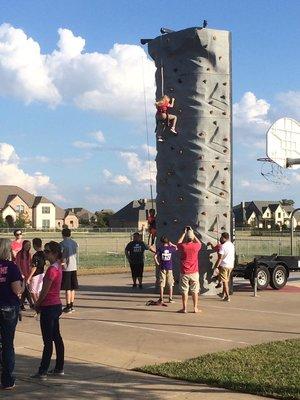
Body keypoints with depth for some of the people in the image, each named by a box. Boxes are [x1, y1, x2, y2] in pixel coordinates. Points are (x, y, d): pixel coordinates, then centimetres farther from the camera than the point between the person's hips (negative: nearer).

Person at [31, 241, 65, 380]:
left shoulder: (51, 269, -20)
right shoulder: (58, 267, 9)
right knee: (56, 337, 15)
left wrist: (37, 305, -2)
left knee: (48, 341, -4)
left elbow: (45, 291, -17)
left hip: (49, 307, -9)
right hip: (56, 305, 9)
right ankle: (59, 368, 23)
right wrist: (40, 304, 14)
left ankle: (42, 372, 2)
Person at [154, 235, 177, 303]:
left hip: (162, 268, -1)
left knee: (161, 284, 4)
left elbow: (155, 256, -11)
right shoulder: (171, 248, 0)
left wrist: (157, 263, 0)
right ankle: (170, 299, 9)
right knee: (170, 284, 8)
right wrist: (172, 244, 12)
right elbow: (177, 247, 21)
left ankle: (161, 299, 4)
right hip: (169, 268, 1)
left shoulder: (160, 248, -4)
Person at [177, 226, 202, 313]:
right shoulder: (196, 246, -6)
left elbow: (178, 243, 17)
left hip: (184, 272, 0)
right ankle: (195, 308, 9)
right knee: (195, 291, 7)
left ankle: (184, 308, 7)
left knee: (184, 291, 5)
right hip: (194, 272, 1)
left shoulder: (183, 246, -8)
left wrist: (184, 233, 19)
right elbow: (199, 243, 19)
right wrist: (192, 233, 20)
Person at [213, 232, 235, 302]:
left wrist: (216, 266, -12)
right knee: (226, 281, 18)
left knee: (225, 281, -1)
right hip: (231, 265, 8)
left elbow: (220, 258, -19)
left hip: (224, 265, -8)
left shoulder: (223, 246, -17)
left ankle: (227, 297, -2)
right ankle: (224, 294, 26)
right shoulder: (232, 245, 8)